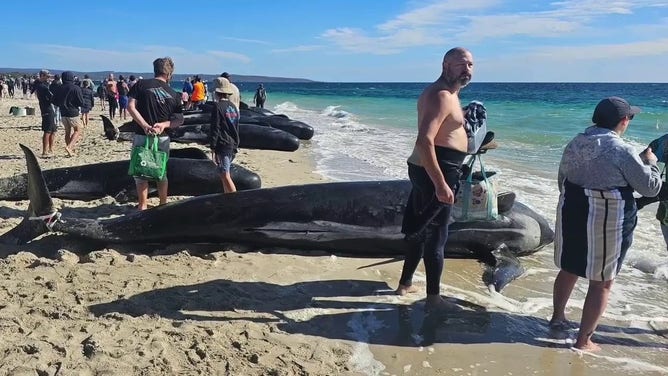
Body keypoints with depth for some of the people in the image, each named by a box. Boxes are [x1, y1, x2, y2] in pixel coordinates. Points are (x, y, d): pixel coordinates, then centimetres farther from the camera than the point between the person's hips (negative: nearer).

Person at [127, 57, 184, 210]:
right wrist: (164, 124, -9)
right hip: (163, 138, 2)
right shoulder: (174, 95, 3)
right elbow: (179, 120, 1)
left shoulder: (141, 85, -1)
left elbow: (130, 107, -10)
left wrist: (145, 126, -14)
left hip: (141, 135, -2)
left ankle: (143, 206, 13)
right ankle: (163, 204, 25)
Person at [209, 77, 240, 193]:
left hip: (222, 145, -8)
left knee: (225, 176, -8)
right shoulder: (233, 107, 12)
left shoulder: (218, 107, -12)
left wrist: (213, 148, -13)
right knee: (224, 174, 18)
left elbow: (215, 129, -15)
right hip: (233, 146, 8)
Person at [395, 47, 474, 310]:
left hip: (428, 170, 11)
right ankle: (433, 297, 12)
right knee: (436, 236, 0)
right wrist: (441, 184, -33)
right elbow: (424, 142, -30)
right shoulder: (441, 95, -19)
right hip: (436, 172, -11)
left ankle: (405, 283, 35)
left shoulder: (447, 93, 15)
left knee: (422, 230, 20)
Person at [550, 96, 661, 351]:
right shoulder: (622, 151, -17)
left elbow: (562, 180, 13)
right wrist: (650, 163, 8)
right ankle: (583, 340, 11)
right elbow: (650, 187, -10)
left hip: (571, 211, 7)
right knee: (602, 281, 6)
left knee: (569, 269, 23)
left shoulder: (574, 144, 3)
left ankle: (557, 318, 39)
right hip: (607, 219, -6)